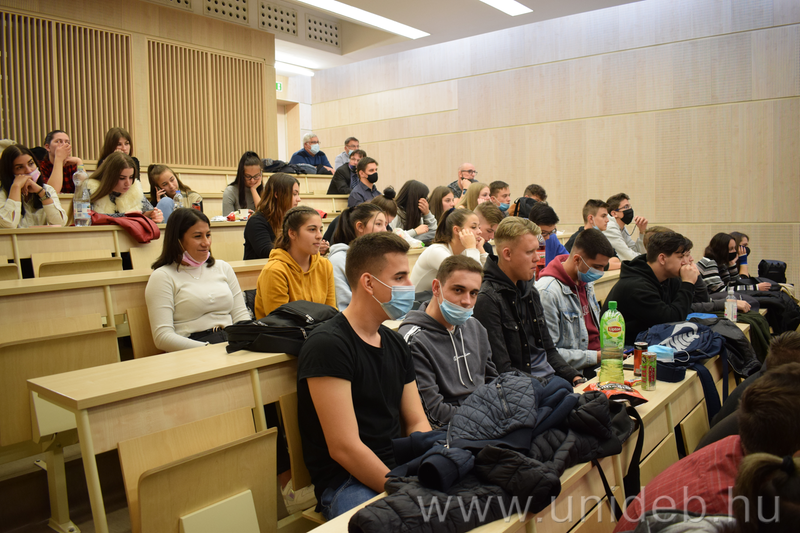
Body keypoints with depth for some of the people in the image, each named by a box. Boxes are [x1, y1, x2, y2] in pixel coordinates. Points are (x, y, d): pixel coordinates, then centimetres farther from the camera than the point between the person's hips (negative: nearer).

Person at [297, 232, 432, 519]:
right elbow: (344, 447, -19)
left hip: (398, 470, 8)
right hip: (345, 482, -7)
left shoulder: (395, 343, 11)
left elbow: (417, 423, 10)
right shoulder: (327, 345, -15)